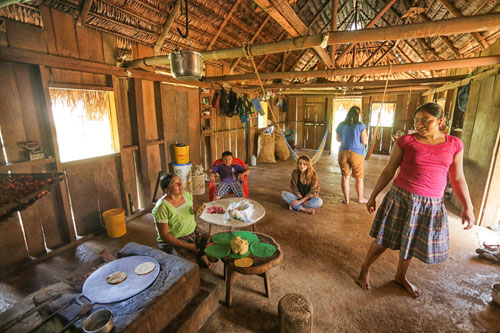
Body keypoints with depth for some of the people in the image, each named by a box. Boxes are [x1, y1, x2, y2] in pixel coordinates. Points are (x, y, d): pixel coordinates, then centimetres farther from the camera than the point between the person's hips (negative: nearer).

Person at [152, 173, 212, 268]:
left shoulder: (187, 195, -2)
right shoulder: (162, 208, -21)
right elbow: (164, 235, -18)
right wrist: (187, 246, -23)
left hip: (193, 231, 6)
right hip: (173, 240, -5)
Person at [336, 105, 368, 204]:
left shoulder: (340, 125, 4)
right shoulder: (361, 126, -8)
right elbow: (365, 142, -4)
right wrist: (366, 134, 13)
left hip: (343, 152, 3)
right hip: (356, 153, -3)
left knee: (345, 176, 10)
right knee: (359, 177, 12)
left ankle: (346, 199, 17)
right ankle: (360, 198, 26)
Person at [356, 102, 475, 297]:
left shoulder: (454, 144, 2)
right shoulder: (405, 141, -6)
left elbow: (458, 179, 8)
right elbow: (388, 172, -1)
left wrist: (468, 207, 4)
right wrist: (373, 196, 1)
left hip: (432, 204, 3)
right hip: (401, 199, -2)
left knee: (412, 242, 18)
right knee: (384, 240, 7)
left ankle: (401, 277, 41)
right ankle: (365, 269, 30)